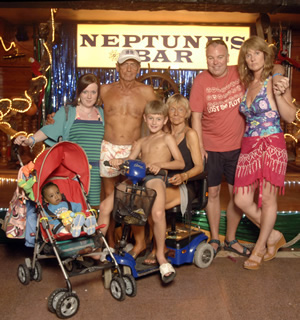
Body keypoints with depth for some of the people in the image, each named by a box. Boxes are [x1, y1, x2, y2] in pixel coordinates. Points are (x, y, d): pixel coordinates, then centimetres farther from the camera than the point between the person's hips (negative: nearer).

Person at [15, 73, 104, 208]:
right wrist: (30, 140, -23)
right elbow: (49, 129, -8)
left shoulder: (101, 113, 14)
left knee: (93, 204, 4)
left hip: (95, 170, 3)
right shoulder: (66, 112, 4)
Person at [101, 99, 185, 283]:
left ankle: (161, 255, -11)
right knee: (105, 206, -6)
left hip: (155, 179, -5)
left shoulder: (167, 138, 13)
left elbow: (180, 163, 3)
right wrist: (118, 161, -4)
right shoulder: (142, 142, 28)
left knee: (158, 213, -32)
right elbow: (130, 160, 18)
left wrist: (160, 164, -12)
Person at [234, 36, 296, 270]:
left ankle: (260, 247, 20)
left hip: (272, 144, -6)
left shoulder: (275, 81, -2)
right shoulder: (246, 84, 15)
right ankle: (273, 236, 23)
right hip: (248, 145, 6)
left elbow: (290, 117, -8)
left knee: (268, 199, 2)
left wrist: (277, 94, -21)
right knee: (242, 200, 0)